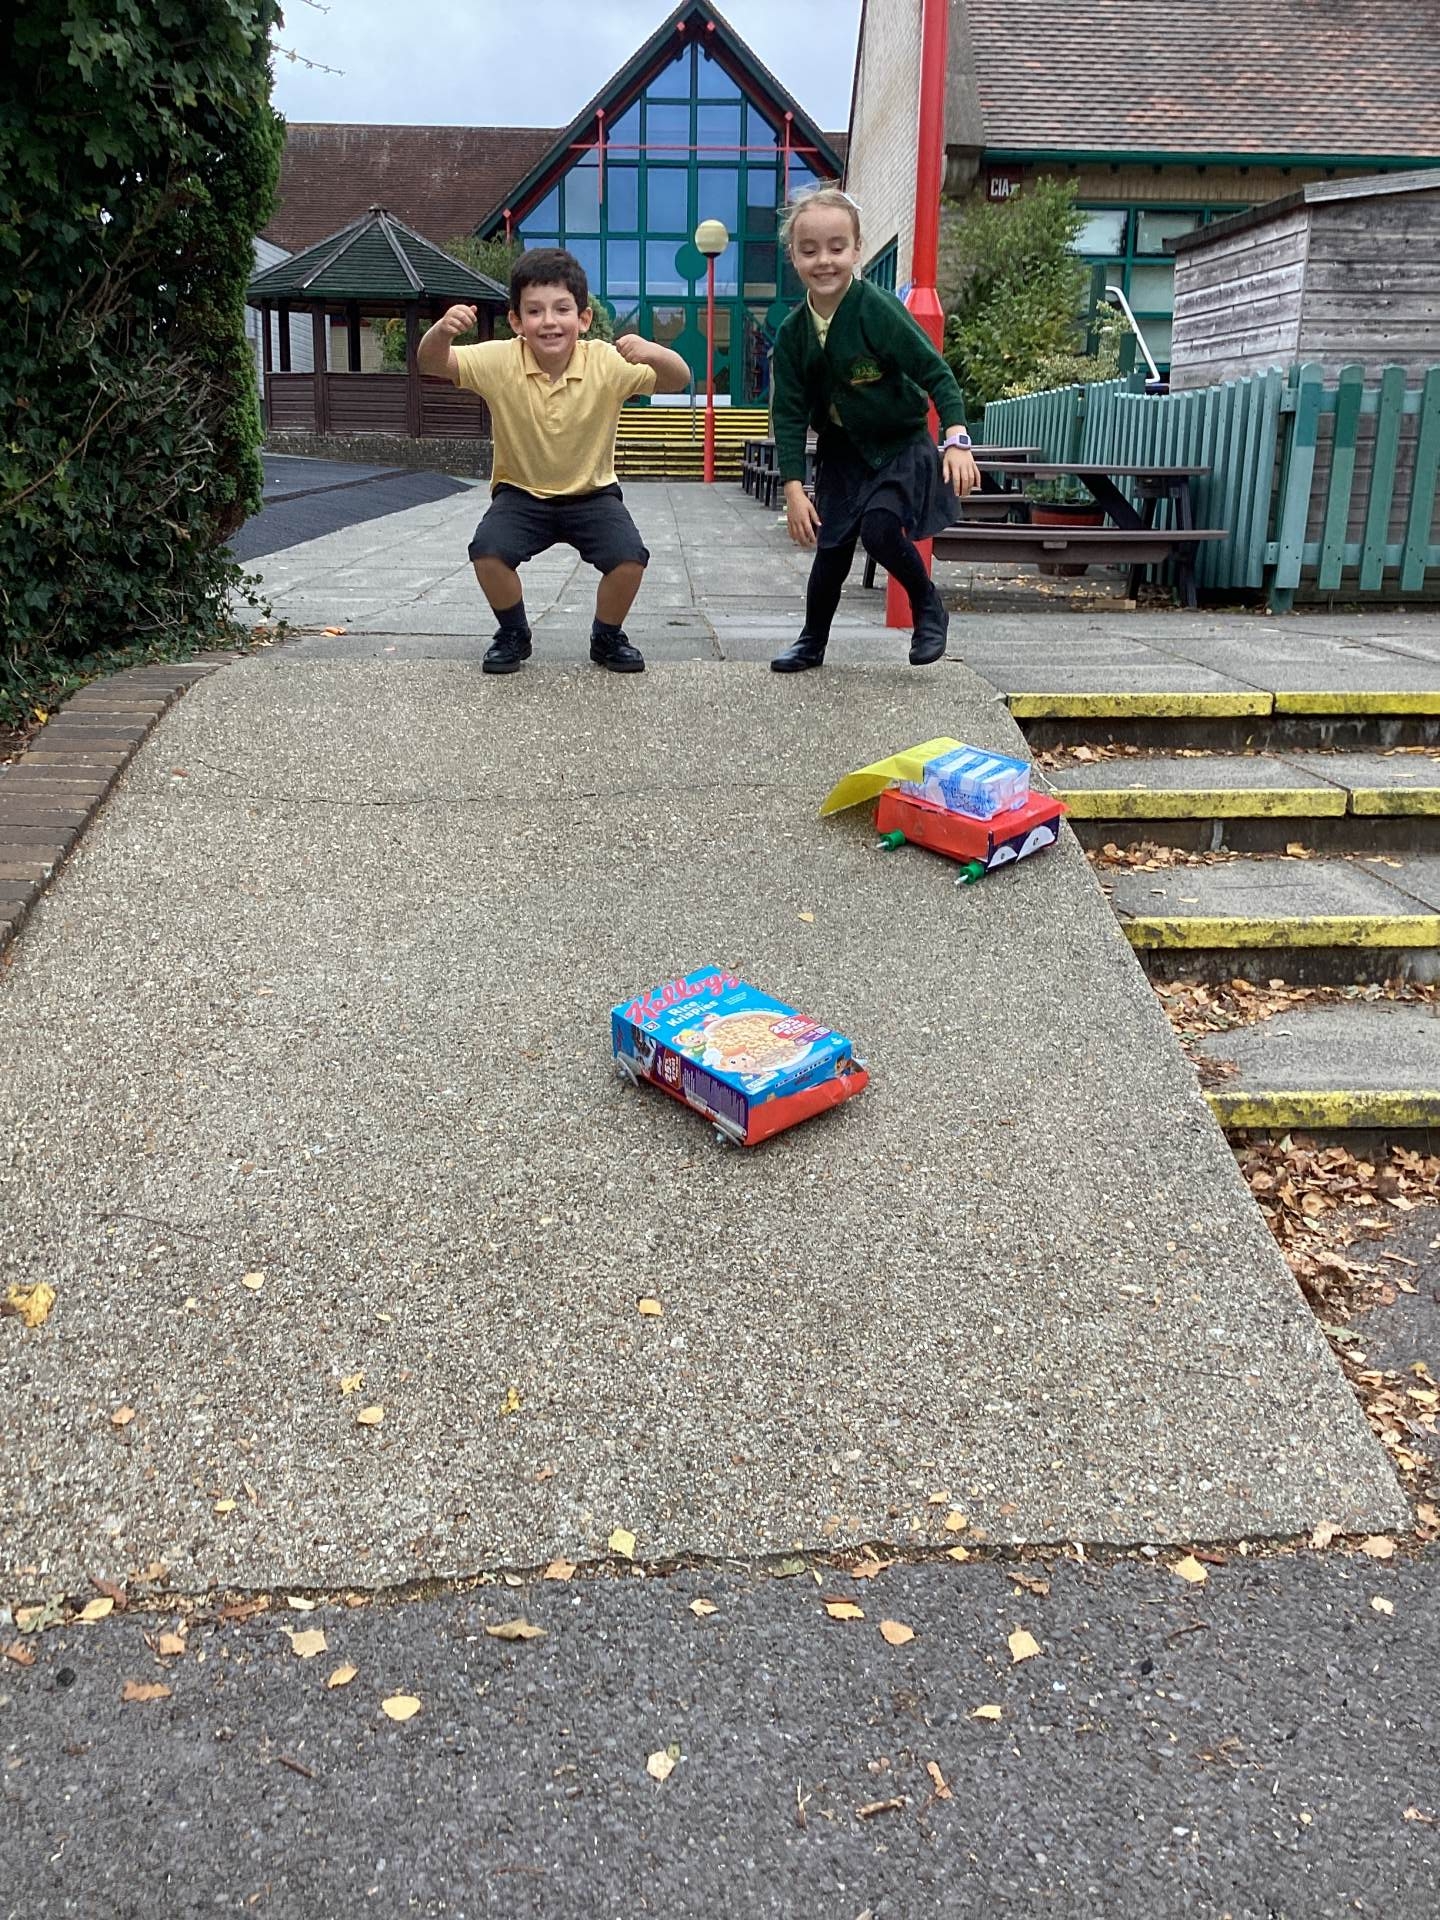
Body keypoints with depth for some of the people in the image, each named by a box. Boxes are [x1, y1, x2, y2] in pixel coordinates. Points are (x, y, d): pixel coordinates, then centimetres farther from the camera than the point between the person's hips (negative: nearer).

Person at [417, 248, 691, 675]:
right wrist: (443, 330, -45)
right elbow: (432, 364, -22)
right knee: (488, 551, -27)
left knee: (629, 557, -25)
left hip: (592, 493, 0)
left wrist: (654, 353, -45)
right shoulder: (500, 361, -16)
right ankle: (513, 635, 4)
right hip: (521, 492, 0)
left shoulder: (606, 363, -17)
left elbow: (678, 382, -22)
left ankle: (607, 637, 7)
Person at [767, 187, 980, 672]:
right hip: (842, 450, 4)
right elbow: (789, 414, -5)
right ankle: (812, 641, 26)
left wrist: (957, 441, -28)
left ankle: (928, 606, 2)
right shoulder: (792, 333, -7)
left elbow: (935, 373, -18)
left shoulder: (877, 309, -20)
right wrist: (794, 488, -11)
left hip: (901, 445, -4)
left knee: (879, 527, -24)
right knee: (832, 545, 7)